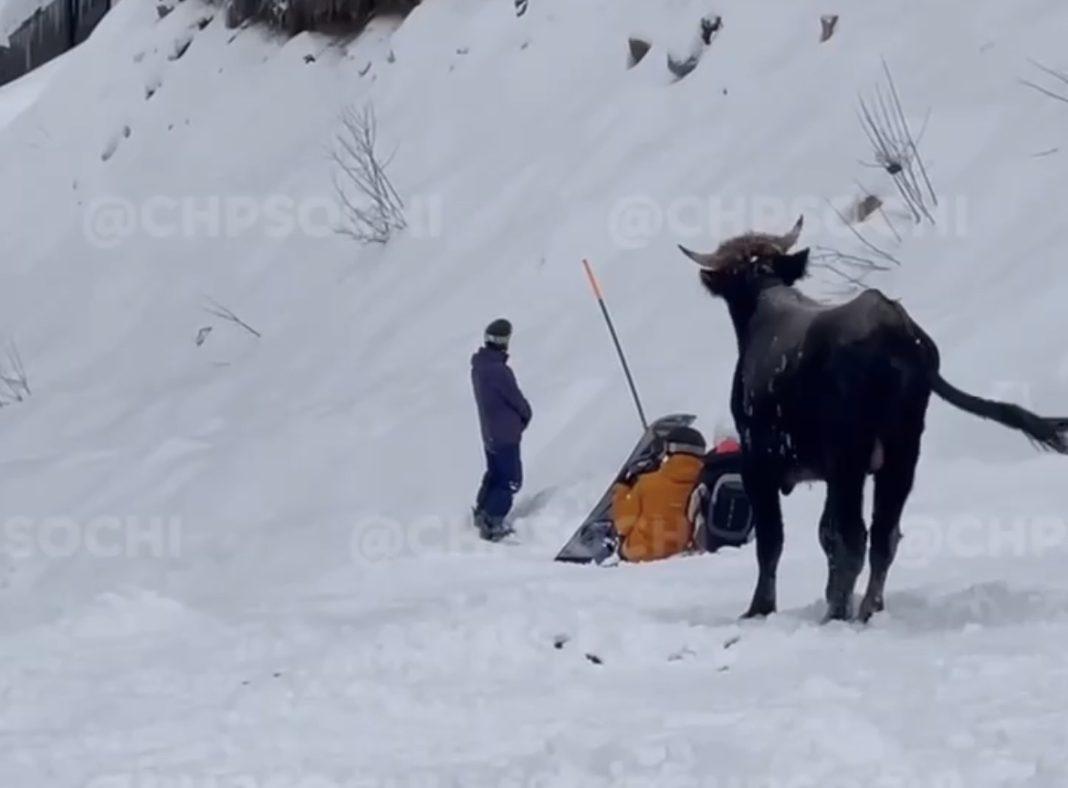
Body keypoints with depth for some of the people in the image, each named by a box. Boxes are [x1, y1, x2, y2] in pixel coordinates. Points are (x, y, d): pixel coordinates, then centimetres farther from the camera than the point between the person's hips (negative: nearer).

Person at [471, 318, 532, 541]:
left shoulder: (478, 366, 0)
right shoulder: (499, 371, -28)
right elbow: (517, 400, -17)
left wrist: (519, 416, 6)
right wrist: (526, 416, 5)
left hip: (489, 431, 8)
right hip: (506, 434, -8)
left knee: (495, 473, 24)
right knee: (510, 480, 1)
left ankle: (482, 512, 31)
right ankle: (493, 522, 0)